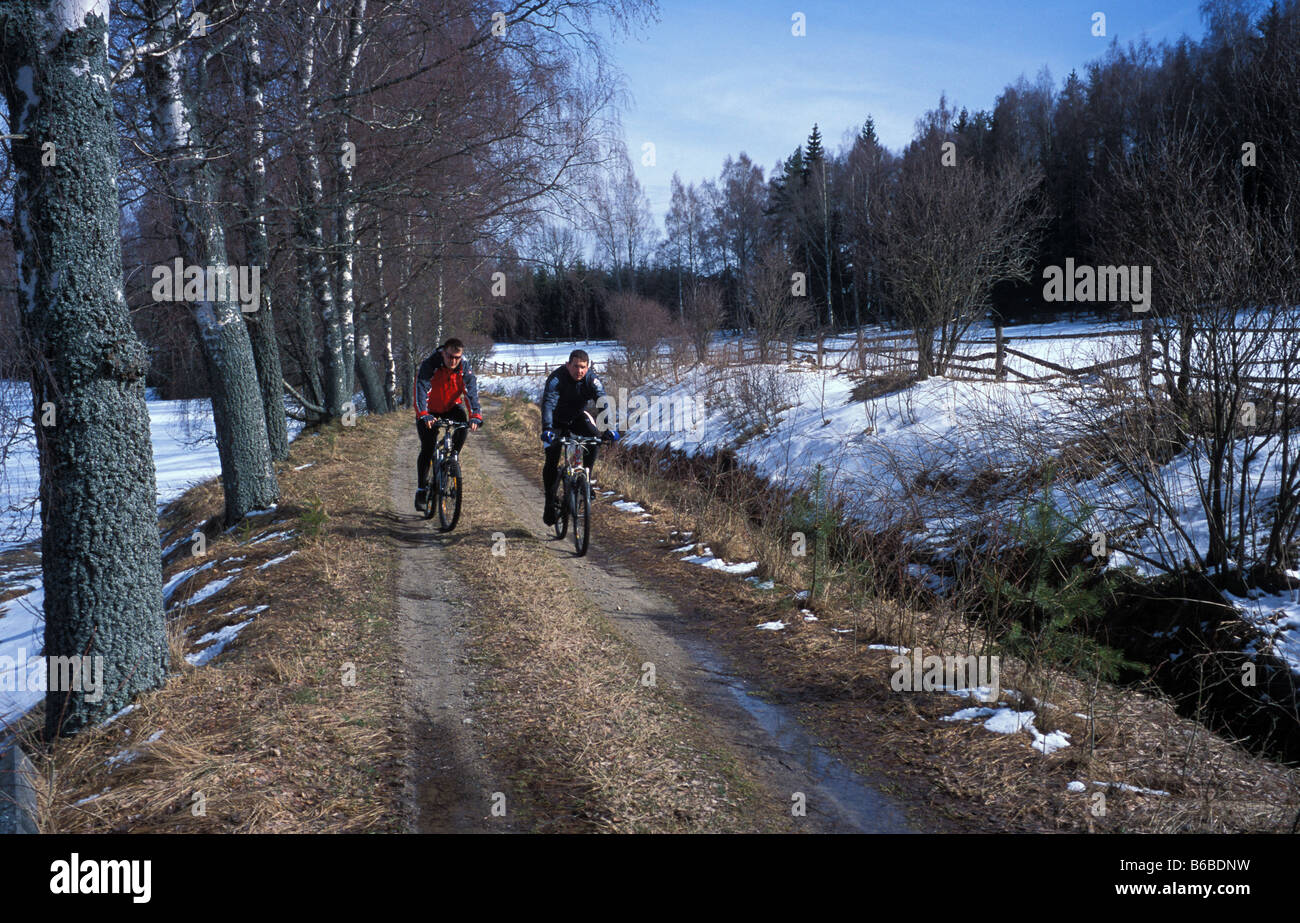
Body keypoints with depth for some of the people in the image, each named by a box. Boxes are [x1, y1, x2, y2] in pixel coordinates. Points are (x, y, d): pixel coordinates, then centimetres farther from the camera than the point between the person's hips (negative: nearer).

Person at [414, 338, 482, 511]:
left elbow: (472, 392, -25)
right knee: (427, 449, -9)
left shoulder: (465, 369, -18)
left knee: (463, 422, -31)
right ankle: (421, 490, 3)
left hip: (451, 407, 2)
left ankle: (453, 455, -8)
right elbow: (421, 390, -36)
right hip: (429, 411, -2)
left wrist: (475, 416, -42)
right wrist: (424, 415, -51)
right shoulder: (429, 365, -27)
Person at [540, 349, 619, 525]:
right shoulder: (556, 379, -30)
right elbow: (548, 404, -41)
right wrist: (547, 429, -57)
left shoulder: (591, 380, -22)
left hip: (577, 417, 2)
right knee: (551, 460, -12)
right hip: (556, 420, -2)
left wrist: (610, 428, -47)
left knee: (594, 437, -27)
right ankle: (550, 504, 2)